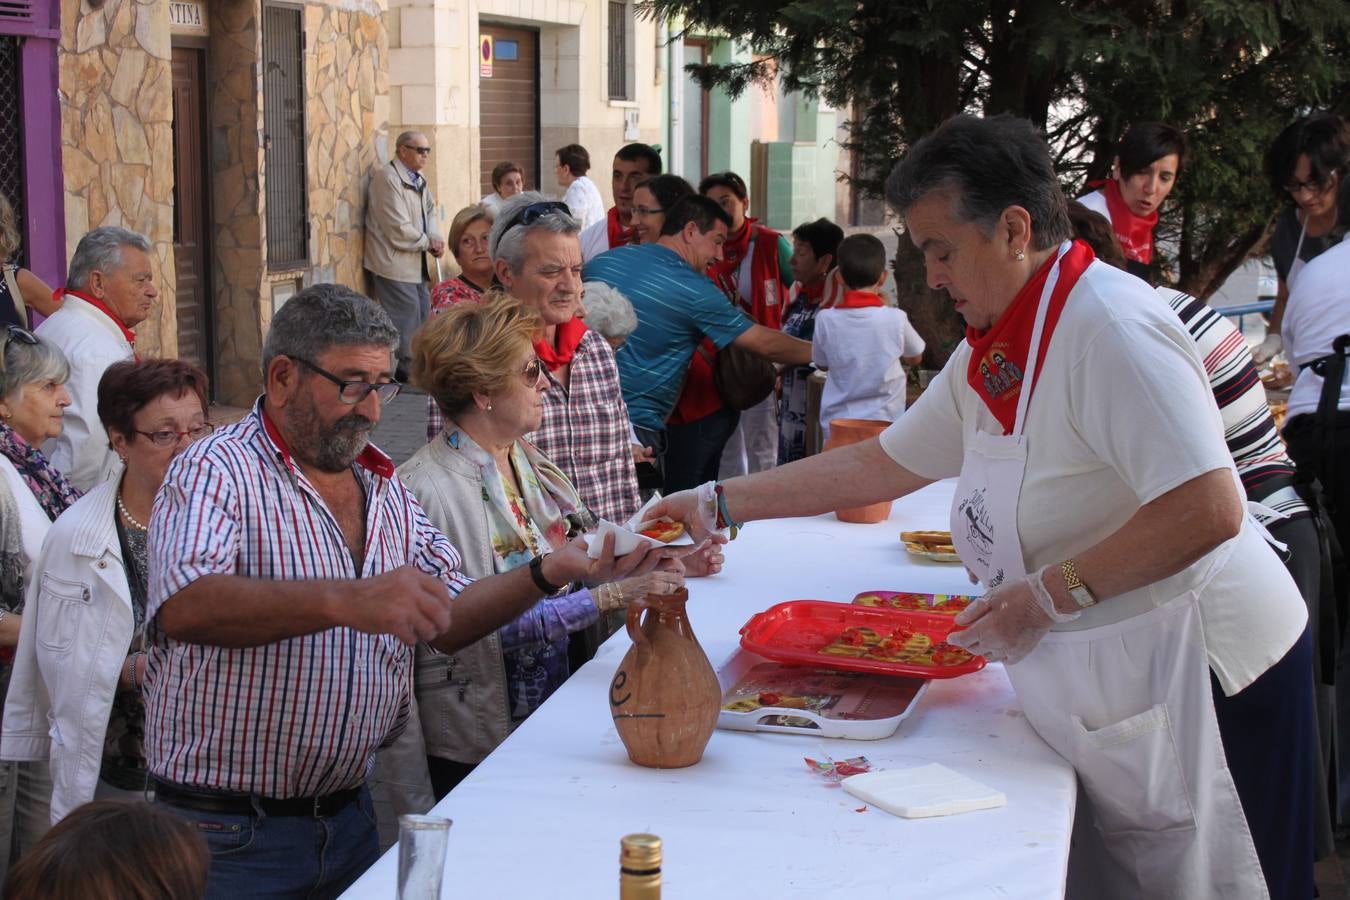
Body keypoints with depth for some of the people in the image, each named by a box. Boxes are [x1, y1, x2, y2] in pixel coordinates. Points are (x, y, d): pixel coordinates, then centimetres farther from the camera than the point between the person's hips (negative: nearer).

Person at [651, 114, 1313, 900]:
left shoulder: (1111, 327, -20)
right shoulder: (992, 352, 10)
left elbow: (1208, 511, -28)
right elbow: (881, 464, 17)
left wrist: (1049, 596, -23)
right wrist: (719, 504, 13)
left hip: (1200, 680, -9)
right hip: (1109, 690, 9)